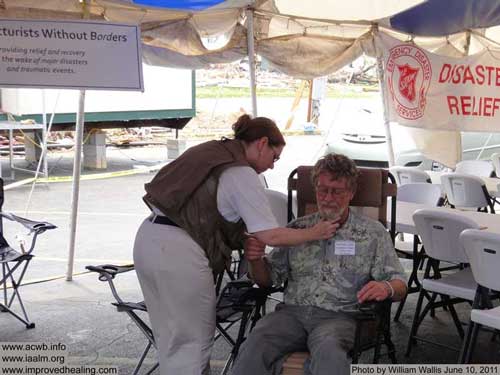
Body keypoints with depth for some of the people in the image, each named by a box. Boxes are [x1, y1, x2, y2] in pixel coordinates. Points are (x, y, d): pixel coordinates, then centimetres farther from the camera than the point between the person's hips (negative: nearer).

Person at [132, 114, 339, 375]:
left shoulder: (208, 151, 15)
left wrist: (244, 237, 18)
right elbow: (271, 236, -11)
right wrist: (314, 233, 2)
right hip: (178, 253, -9)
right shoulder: (242, 174, -9)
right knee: (193, 339, 5)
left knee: (169, 335, 19)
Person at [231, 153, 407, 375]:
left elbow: (400, 284, 8)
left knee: (329, 353, -37)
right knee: (253, 348, -30)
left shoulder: (373, 233, 12)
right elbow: (268, 279, 18)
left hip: (338, 317, -1)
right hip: (292, 312, 2)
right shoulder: (297, 228, 17)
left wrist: (387, 288, -18)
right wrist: (256, 260, -5)